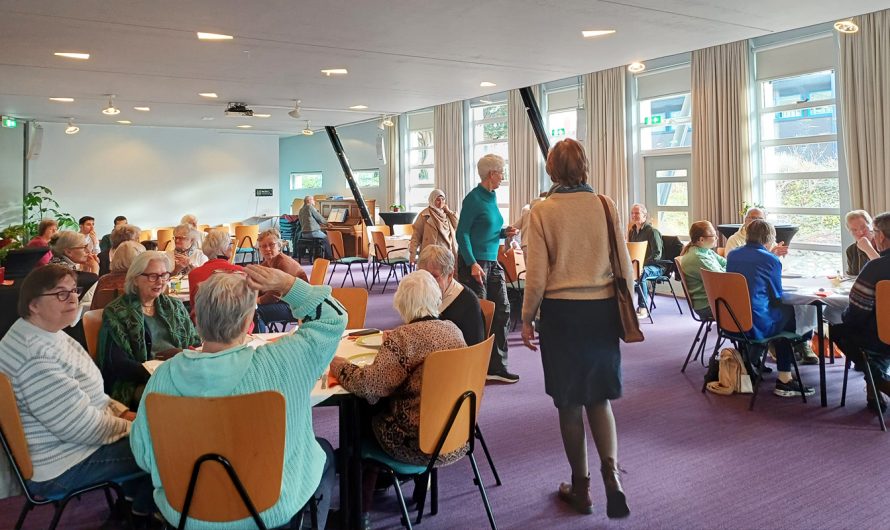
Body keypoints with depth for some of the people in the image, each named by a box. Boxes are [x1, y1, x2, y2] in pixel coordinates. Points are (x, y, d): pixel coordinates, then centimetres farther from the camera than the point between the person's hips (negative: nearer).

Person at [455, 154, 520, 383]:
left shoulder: (492, 197, 13)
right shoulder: (473, 199, -12)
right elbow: (462, 233, -15)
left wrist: (504, 232, 4)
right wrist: (472, 264, -24)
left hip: (492, 262, 9)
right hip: (474, 263, -9)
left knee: (501, 311, 8)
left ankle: (497, 367, 17)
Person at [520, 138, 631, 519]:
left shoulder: (542, 212, -8)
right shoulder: (605, 206, -1)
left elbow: (537, 276, -8)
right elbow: (624, 265, 2)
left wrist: (527, 319, 4)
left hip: (562, 311, -2)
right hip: (603, 309, 3)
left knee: (569, 402, 11)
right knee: (599, 398, 16)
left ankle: (581, 487, 22)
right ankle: (611, 474, 0)